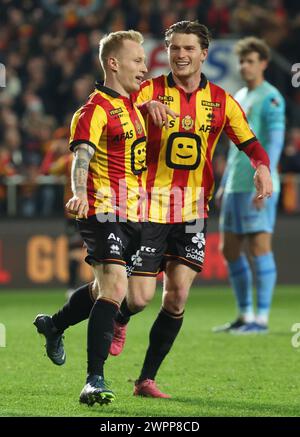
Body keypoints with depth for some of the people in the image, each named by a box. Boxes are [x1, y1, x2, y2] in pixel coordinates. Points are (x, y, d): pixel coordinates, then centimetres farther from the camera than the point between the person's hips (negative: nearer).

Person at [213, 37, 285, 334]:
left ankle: (261, 318, -7)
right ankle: (245, 315, 16)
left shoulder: (270, 98, -7)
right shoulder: (238, 98, 19)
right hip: (235, 187, 9)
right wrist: (224, 185, 23)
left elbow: (275, 143, -14)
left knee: (259, 247, -8)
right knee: (230, 249, 9)